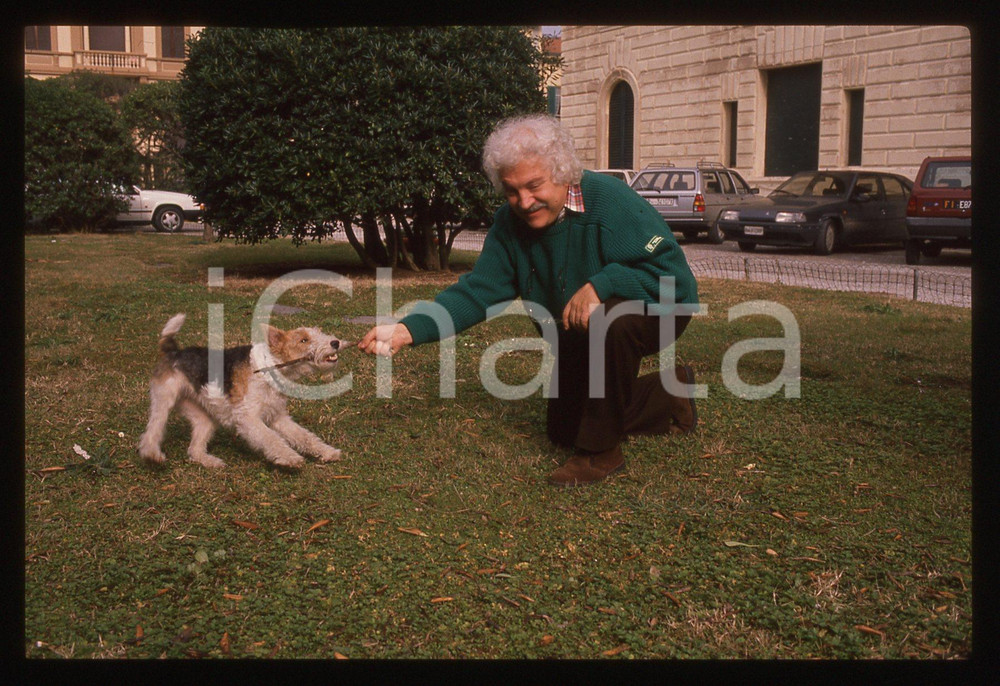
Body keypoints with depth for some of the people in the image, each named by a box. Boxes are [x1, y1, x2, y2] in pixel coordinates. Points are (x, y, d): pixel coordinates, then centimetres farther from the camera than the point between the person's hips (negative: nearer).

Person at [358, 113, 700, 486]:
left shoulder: (609, 201, -31)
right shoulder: (509, 224, -11)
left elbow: (672, 274, -32)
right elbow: (477, 290, -15)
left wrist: (601, 283, -42)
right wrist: (410, 329, -28)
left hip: (657, 311, -7)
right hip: (582, 334, 7)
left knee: (612, 321, -42)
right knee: (562, 431, 14)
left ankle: (600, 452, -22)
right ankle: (671, 394, 32)